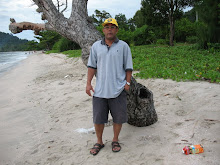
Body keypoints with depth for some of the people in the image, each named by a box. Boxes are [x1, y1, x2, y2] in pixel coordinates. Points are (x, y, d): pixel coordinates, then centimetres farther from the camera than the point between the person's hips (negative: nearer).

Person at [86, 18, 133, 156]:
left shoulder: (123, 46, 3)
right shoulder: (96, 46, 8)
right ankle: (99, 142, 28)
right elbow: (92, 66, 8)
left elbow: (128, 67, 4)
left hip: (118, 90, -1)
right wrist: (88, 83, 1)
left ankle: (115, 140, 30)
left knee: (118, 118, 8)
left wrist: (127, 83, -4)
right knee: (98, 118, 8)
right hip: (100, 90, 2)